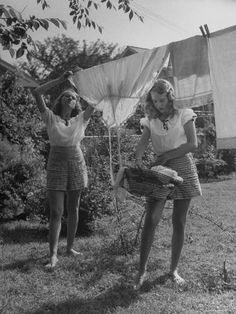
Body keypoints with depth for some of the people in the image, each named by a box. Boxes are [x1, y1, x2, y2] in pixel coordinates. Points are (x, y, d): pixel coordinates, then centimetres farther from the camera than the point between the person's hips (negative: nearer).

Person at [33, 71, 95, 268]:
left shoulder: (81, 120, 7)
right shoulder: (51, 118, 2)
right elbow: (37, 93, -7)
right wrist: (61, 80, -4)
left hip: (77, 164, 3)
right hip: (56, 165, -2)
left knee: (73, 209, 9)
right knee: (56, 212, -5)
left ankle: (70, 247, 22)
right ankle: (53, 254, 0)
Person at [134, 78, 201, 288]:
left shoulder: (183, 114, -1)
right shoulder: (151, 120, 6)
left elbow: (193, 144, -7)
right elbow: (142, 144, -6)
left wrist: (167, 155, -16)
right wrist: (137, 161, -27)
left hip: (183, 169, -1)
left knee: (179, 222, 3)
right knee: (151, 220, -7)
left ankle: (173, 270, 17)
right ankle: (142, 270, 2)